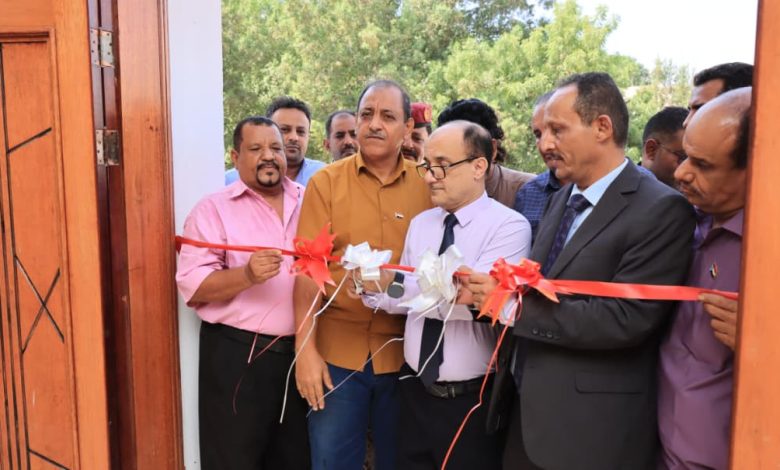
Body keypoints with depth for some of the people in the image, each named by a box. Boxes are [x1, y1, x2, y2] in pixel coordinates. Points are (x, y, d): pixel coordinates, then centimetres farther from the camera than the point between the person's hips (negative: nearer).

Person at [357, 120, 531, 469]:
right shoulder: (420, 223, 7)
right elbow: (406, 299, 3)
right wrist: (372, 289, -16)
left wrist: (395, 282, -31)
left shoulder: (509, 226, -13)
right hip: (415, 391, 5)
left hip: (473, 400, -5)